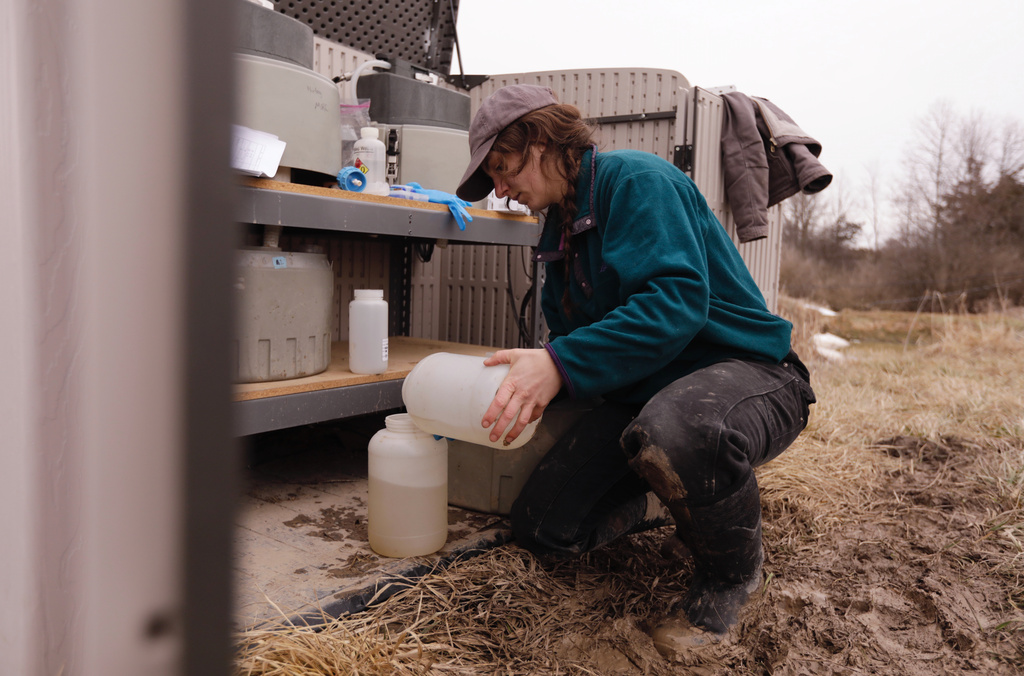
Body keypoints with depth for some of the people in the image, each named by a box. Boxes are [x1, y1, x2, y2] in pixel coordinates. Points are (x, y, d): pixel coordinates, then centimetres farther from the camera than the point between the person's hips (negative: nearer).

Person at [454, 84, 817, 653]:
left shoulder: (635, 178, -14)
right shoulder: (559, 231, 14)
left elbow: (678, 298, -29)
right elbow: (570, 340, 17)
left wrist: (561, 364, -35)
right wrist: (526, 380, -1)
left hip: (747, 370, -7)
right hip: (642, 390, 8)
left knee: (672, 432, -44)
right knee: (541, 528, -2)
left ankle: (732, 571, -9)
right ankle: (687, 493, 19)